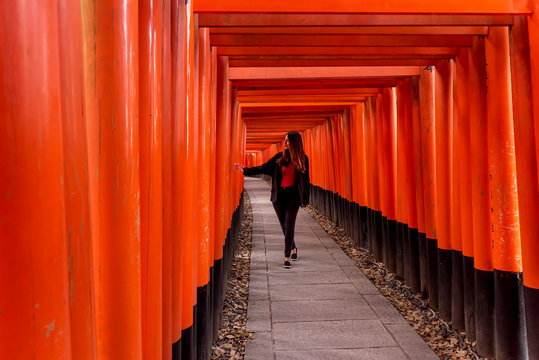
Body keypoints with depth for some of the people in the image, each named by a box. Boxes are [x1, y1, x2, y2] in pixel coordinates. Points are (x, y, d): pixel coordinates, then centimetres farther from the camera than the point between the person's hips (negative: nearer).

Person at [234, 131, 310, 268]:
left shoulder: (303, 159, -2)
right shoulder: (279, 157, 2)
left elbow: (305, 180, 1)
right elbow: (264, 168, 7)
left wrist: (305, 200, -1)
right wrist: (245, 170, 1)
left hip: (293, 195, -2)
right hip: (279, 195, 3)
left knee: (289, 226, -9)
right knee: (284, 226, 10)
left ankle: (287, 258, -3)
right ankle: (293, 249, 34)